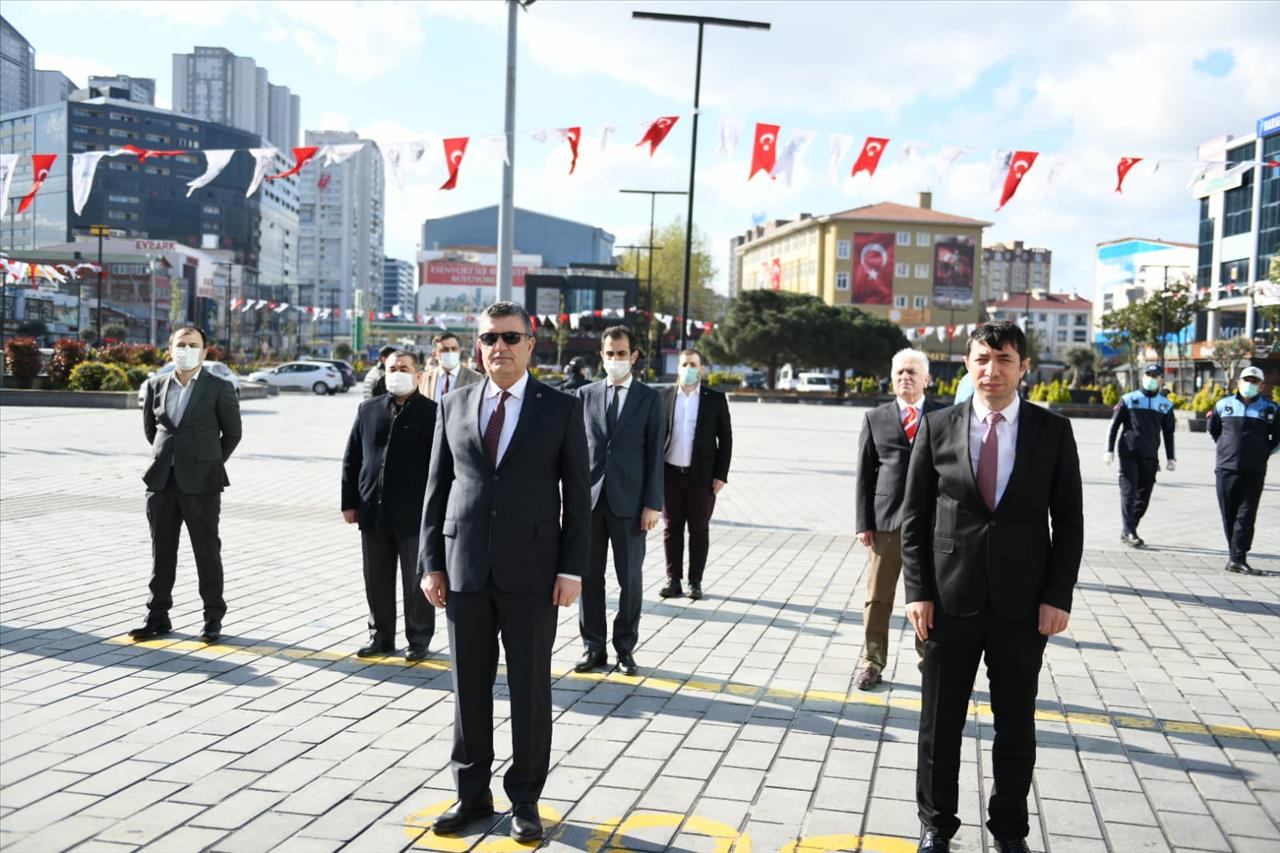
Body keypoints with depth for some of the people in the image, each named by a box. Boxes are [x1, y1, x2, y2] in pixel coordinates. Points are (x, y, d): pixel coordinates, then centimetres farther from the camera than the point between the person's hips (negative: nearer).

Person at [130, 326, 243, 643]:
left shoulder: (219, 388, -5)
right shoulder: (156, 385, 6)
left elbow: (232, 433, 4)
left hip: (200, 484, -4)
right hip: (162, 482, 4)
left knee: (207, 552, 4)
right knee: (162, 552, 10)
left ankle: (213, 617, 13)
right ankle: (158, 616, 19)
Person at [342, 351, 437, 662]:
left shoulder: (432, 413, -4)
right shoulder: (368, 410, 8)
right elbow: (351, 459, 11)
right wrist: (350, 502, 6)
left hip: (415, 515, -4)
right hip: (373, 512, 4)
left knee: (416, 582, 6)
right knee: (377, 581, 12)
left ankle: (419, 639, 19)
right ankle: (381, 636, 26)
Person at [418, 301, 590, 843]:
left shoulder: (561, 409, 0)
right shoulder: (453, 405, 7)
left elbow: (577, 494, -1)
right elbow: (437, 488, 8)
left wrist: (572, 569, -7)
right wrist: (431, 563, 3)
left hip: (531, 571, -2)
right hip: (464, 569, 2)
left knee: (530, 687, 6)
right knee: (469, 686, 10)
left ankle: (525, 799, 19)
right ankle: (472, 793, 24)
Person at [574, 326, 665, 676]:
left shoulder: (650, 399, 3)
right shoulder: (585, 395, 9)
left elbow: (655, 453, -1)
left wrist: (653, 504, -7)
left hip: (629, 502, -2)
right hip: (589, 499, 2)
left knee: (631, 578, 5)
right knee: (590, 576, 5)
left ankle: (625, 647, 17)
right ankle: (593, 647, 15)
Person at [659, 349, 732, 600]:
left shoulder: (716, 399, 1)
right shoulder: (664, 397, 4)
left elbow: (725, 438, 2)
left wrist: (721, 475, -5)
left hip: (702, 476, -1)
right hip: (670, 474, 1)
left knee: (699, 529, 5)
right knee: (671, 528, 5)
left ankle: (695, 582, 13)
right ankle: (673, 580, 13)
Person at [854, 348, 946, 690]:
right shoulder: (875, 419, 6)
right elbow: (865, 474, 4)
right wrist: (864, 523, -2)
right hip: (886, 521, 0)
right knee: (878, 596, 6)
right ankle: (872, 662, 16)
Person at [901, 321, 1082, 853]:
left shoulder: (1053, 431, 0)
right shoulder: (938, 427, 0)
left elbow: (1068, 521, 2)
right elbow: (914, 516, 1)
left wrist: (1058, 595, -5)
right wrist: (918, 590, -5)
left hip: (1023, 604, 0)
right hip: (950, 599, 0)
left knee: (1016, 725, 11)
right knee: (940, 723, 10)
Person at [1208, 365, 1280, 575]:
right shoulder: (1223, 405, 7)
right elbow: (1213, 430, 22)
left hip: (1254, 472, -1)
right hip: (1226, 469, 1)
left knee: (1245, 516, -7)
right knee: (1229, 515, 5)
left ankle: (1237, 559, -7)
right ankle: (1235, 555, 16)